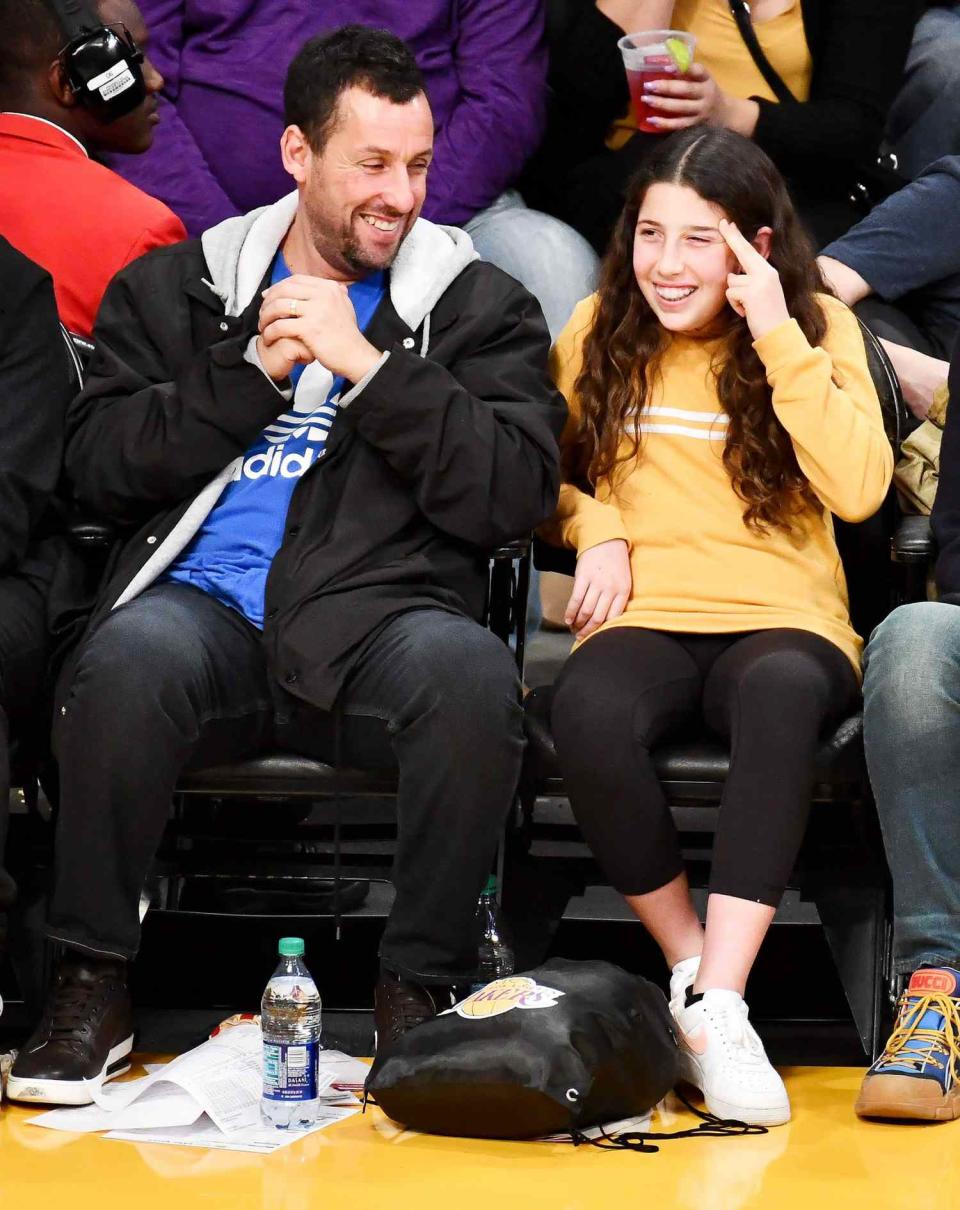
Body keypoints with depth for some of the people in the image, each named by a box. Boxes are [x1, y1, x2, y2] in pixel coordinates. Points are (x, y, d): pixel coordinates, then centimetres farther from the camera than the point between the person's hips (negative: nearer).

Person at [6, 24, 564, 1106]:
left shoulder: (477, 304, 15)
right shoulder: (177, 288, 19)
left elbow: (517, 493, 0)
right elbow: (97, 464, 7)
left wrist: (366, 365, -6)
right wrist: (251, 374, -3)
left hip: (376, 622, 0)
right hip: (203, 602, 1)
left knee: (471, 671, -35)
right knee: (128, 659, -35)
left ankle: (418, 986, -18)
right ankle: (93, 985, -17)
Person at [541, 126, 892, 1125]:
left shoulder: (819, 328, 8)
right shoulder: (598, 331, 14)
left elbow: (859, 488, -7)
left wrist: (778, 337, -10)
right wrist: (593, 526, 2)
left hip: (783, 621, -1)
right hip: (642, 621, 2)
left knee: (781, 691, -40)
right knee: (587, 713, -37)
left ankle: (719, 1007, -40)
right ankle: (688, 967, -18)